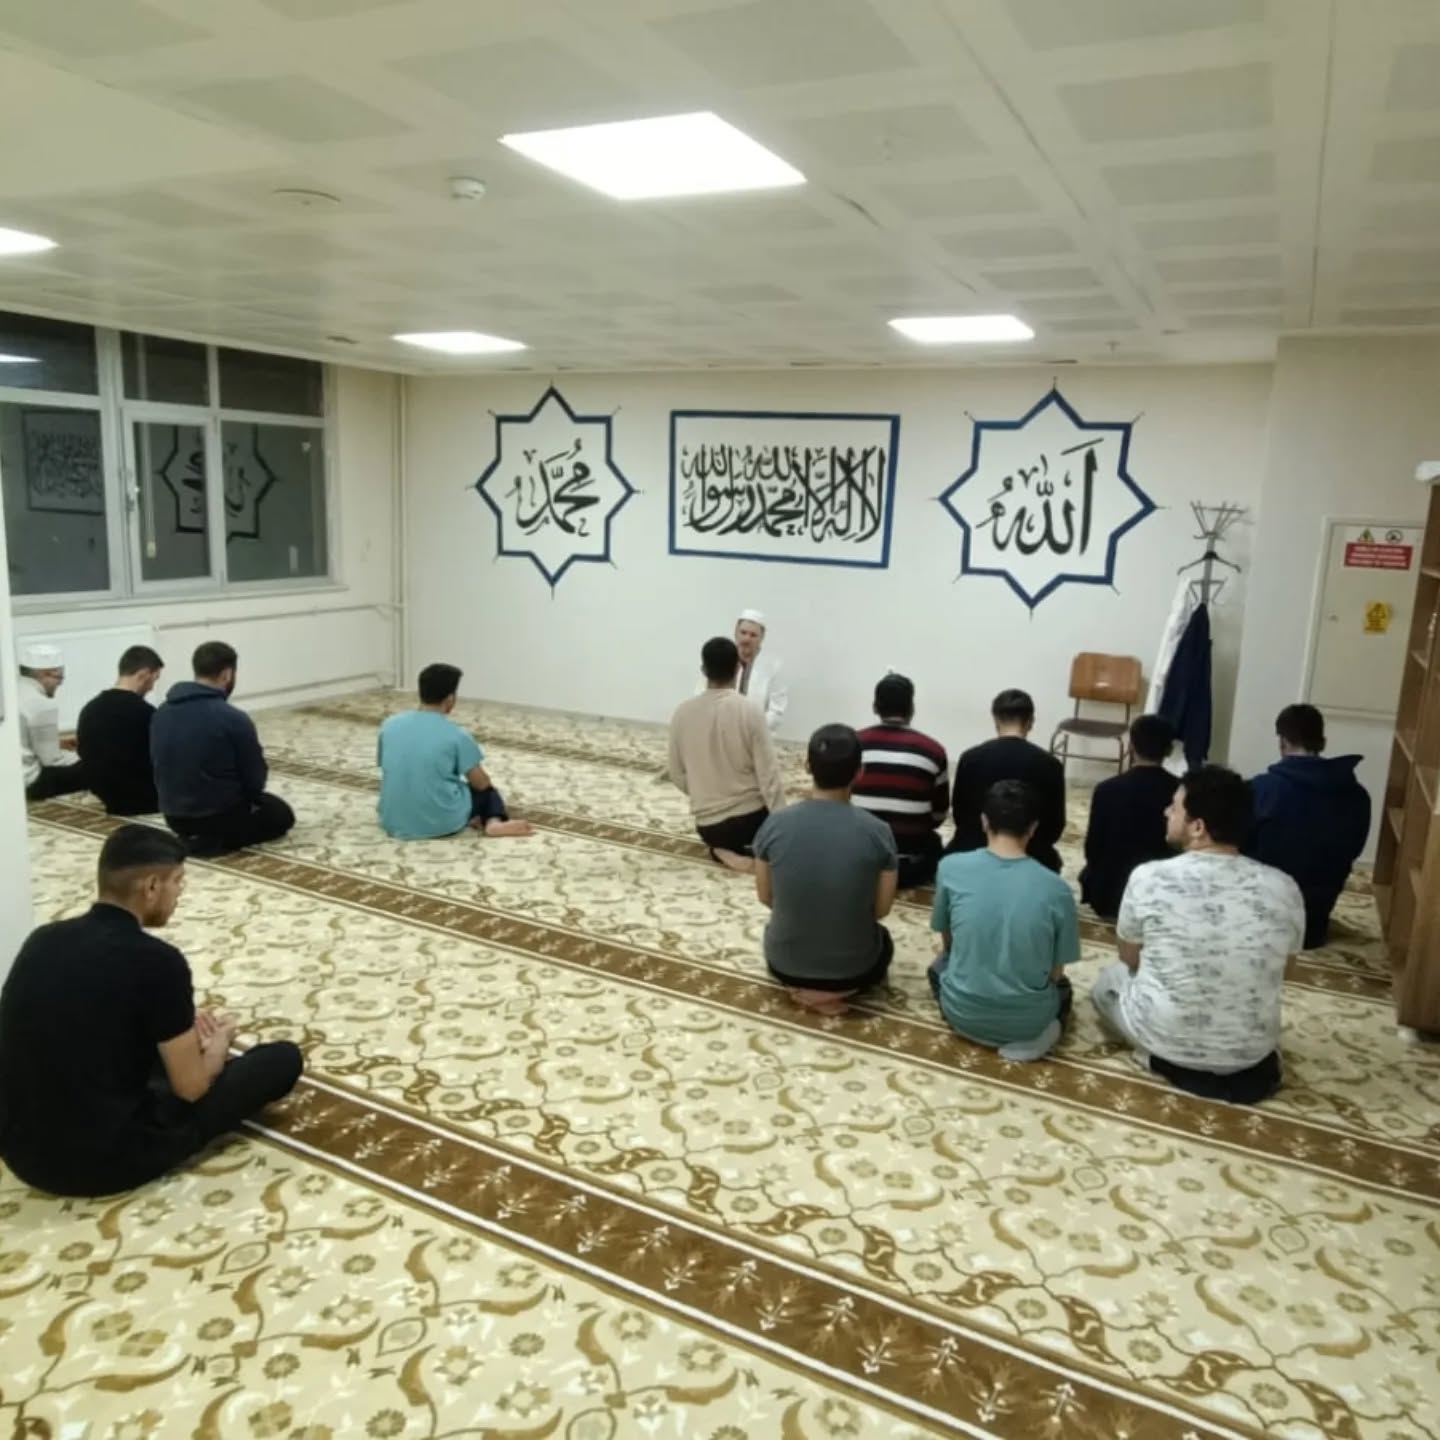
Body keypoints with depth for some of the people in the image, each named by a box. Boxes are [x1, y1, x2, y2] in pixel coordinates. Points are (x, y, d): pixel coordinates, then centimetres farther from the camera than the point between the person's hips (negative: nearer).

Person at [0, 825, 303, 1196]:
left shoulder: (43, 940, 2)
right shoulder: (156, 961, -19)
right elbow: (190, 1087, -9)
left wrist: (183, 1031, 24)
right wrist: (219, 1044, 14)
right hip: (106, 1162, -7)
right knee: (283, 1059, 5)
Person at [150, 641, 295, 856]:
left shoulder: (161, 713, -1)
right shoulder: (234, 719, -21)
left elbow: (160, 765, 11)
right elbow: (255, 781, -10)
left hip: (173, 817, 8)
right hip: (219, 815, -8)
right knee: (281, 814, 19)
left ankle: (195, 837, 13)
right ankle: (219, 842, -2)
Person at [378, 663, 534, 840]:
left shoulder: (390, 725, 1)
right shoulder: (457, 735, -11)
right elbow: (482, 783, -4)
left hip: (394, 823, 4)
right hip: (442, 824, -3)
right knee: (487, 790, 26)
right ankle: (494, 822, -3)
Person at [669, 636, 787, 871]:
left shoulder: (682, 714, -5)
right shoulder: (749, 711, -16)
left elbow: (678, 777, 4)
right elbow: (768, 775, -16)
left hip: (706, 825, 3)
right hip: (750, 818, -3)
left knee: (721, 835, 37)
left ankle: (725, 850, 5)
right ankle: (753, 852, 3)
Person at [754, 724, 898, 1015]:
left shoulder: (774, 825, -15)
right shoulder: (878, 832, -19)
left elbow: (766, 898, -1)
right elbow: (881, 909, -6)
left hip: (784, 963, 2)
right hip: (851, 968, -2)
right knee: (884, 941, 35)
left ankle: (802, 985, 11)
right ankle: (834, 989, 8)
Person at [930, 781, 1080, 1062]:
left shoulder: (951, 867, -13)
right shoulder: (1056, 888, -14)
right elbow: (1055, 972, -3)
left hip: (962, 1013, 2)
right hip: (1027, 1019, -1)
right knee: (1062, 986, 35)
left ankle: (971, 1025, 7)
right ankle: (1033, 1033, 2)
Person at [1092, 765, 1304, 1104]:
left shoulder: (1149, 878, -20)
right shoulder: (1284, 888, -12)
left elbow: (1130, 960, -2)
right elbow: (1273, 974, 5)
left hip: (1166, 1039, -3)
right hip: (1251, 1049, 4)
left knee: (1108, 979, 29)